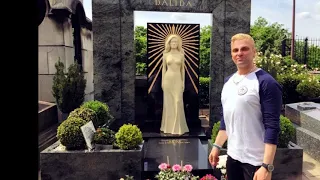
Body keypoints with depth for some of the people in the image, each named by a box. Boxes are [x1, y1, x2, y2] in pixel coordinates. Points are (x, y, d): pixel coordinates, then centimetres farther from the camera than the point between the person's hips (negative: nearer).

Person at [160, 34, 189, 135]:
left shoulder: (181, 54, 4)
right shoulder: (165, 55, 3)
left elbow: (182, 69, 7)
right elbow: (164, 68, 7)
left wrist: (183, 82, 2)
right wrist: (162, 81, 1)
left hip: (178, 79, 0)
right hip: (168, 79, 0)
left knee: (178, 102, -4)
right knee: (168, 102, 4)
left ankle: (178, 127, 3)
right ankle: (169, 126, 16)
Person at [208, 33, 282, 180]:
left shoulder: (266, 83, -15)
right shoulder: (228, 81, 7)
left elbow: (272, 127, -18)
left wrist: (266, 166, -21)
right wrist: (217, 145, 13)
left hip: (256, 160, -6)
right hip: (233, 156, 7)